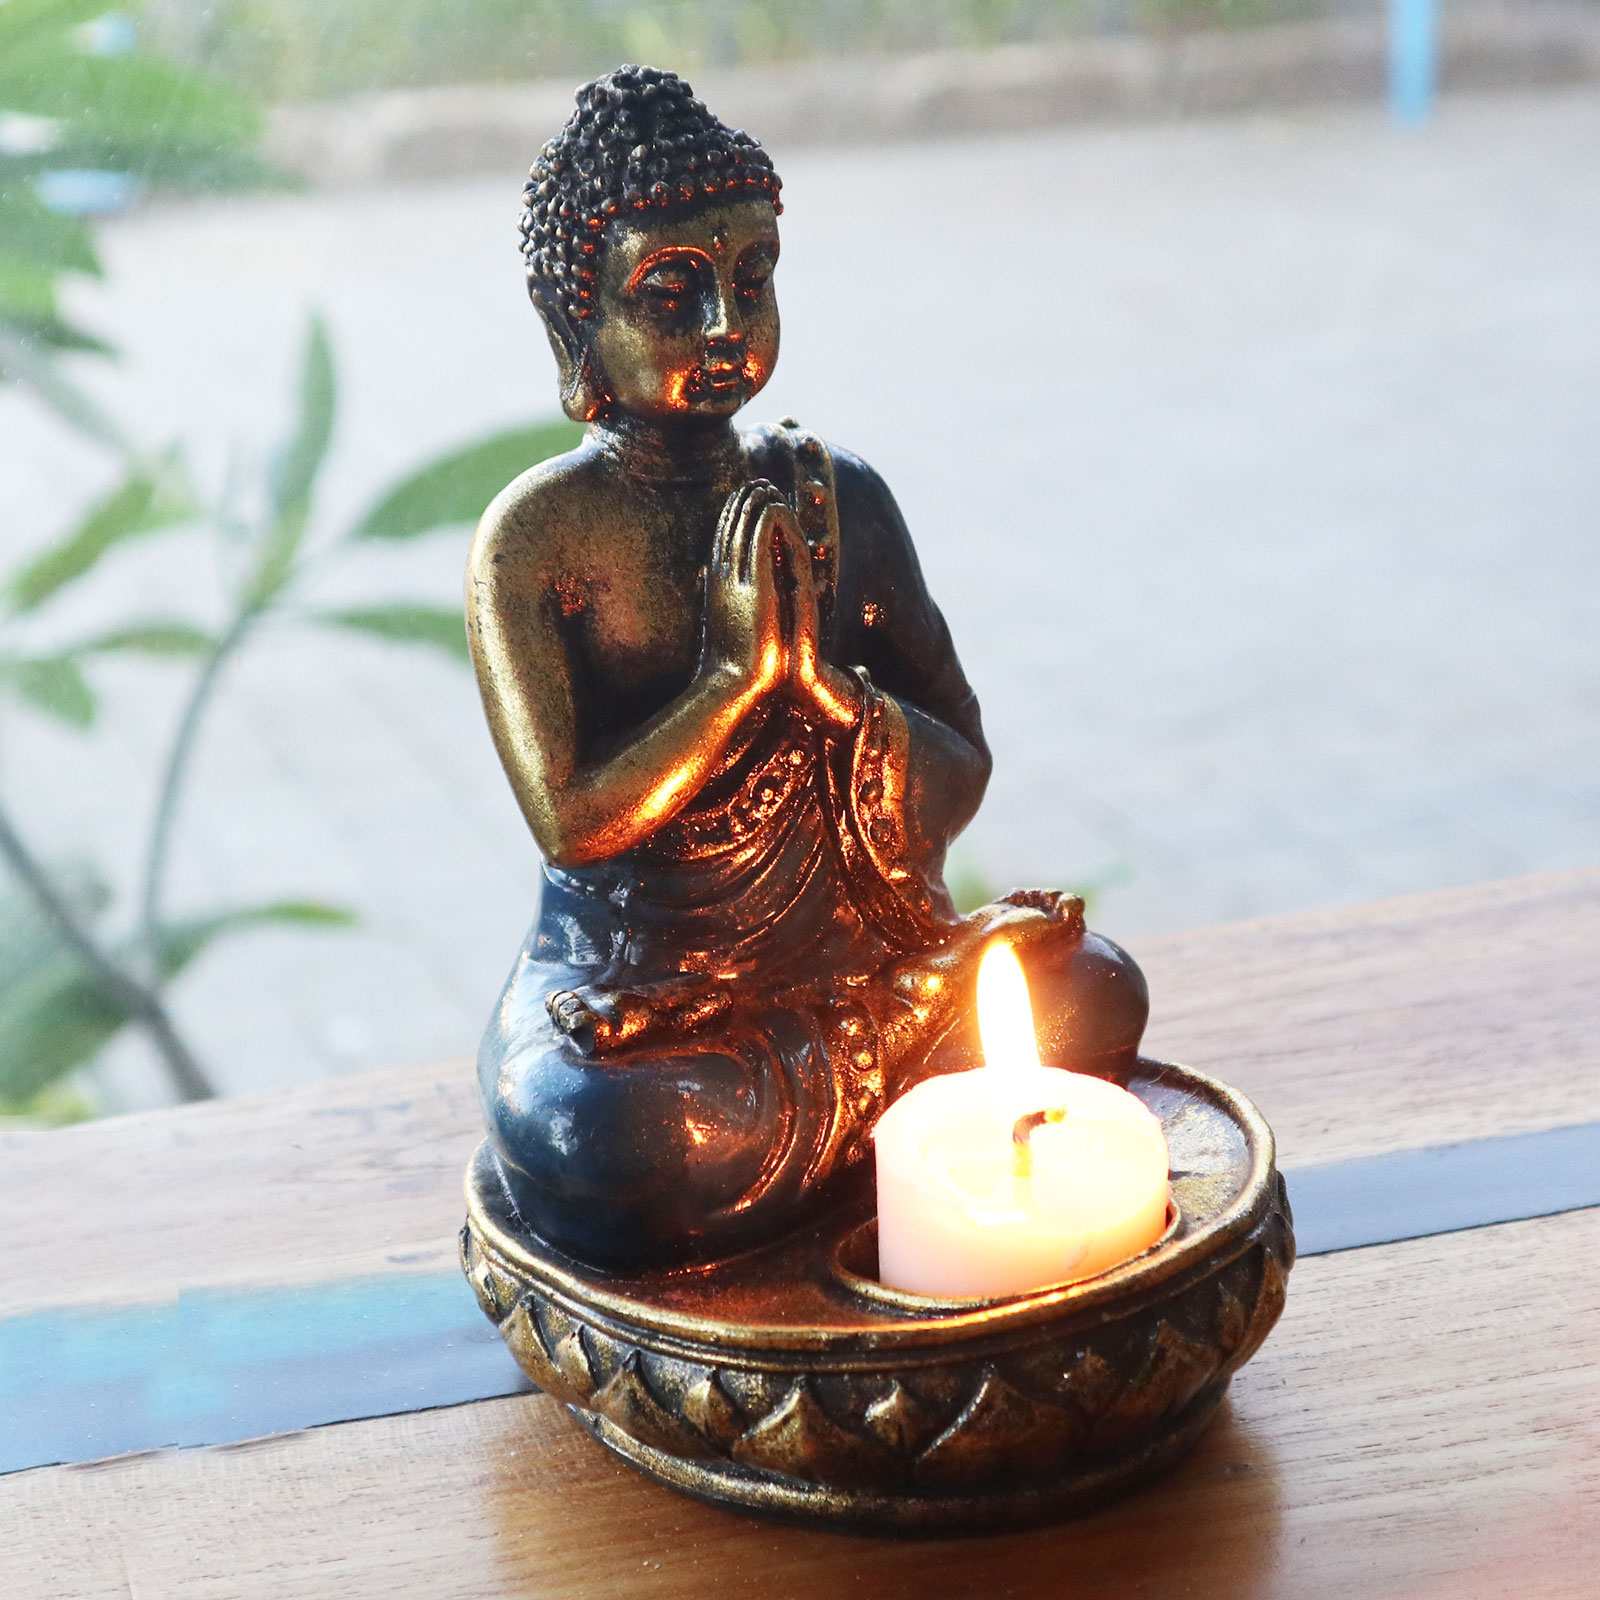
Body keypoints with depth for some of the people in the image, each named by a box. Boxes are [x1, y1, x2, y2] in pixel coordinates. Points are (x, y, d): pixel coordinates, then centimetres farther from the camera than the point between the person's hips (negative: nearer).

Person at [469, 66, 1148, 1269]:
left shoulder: (843, 500, 1)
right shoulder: (537, 535, -11)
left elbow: (960, 785, -1)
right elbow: (571, 822, -16)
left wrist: (827, 674, -19)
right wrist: (736, 673, -20)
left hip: (849, 961, 3)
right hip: (637, 998, -3)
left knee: (1092, 991, -16)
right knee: (593, 1142, -34)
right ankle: (885, 1103, -6)